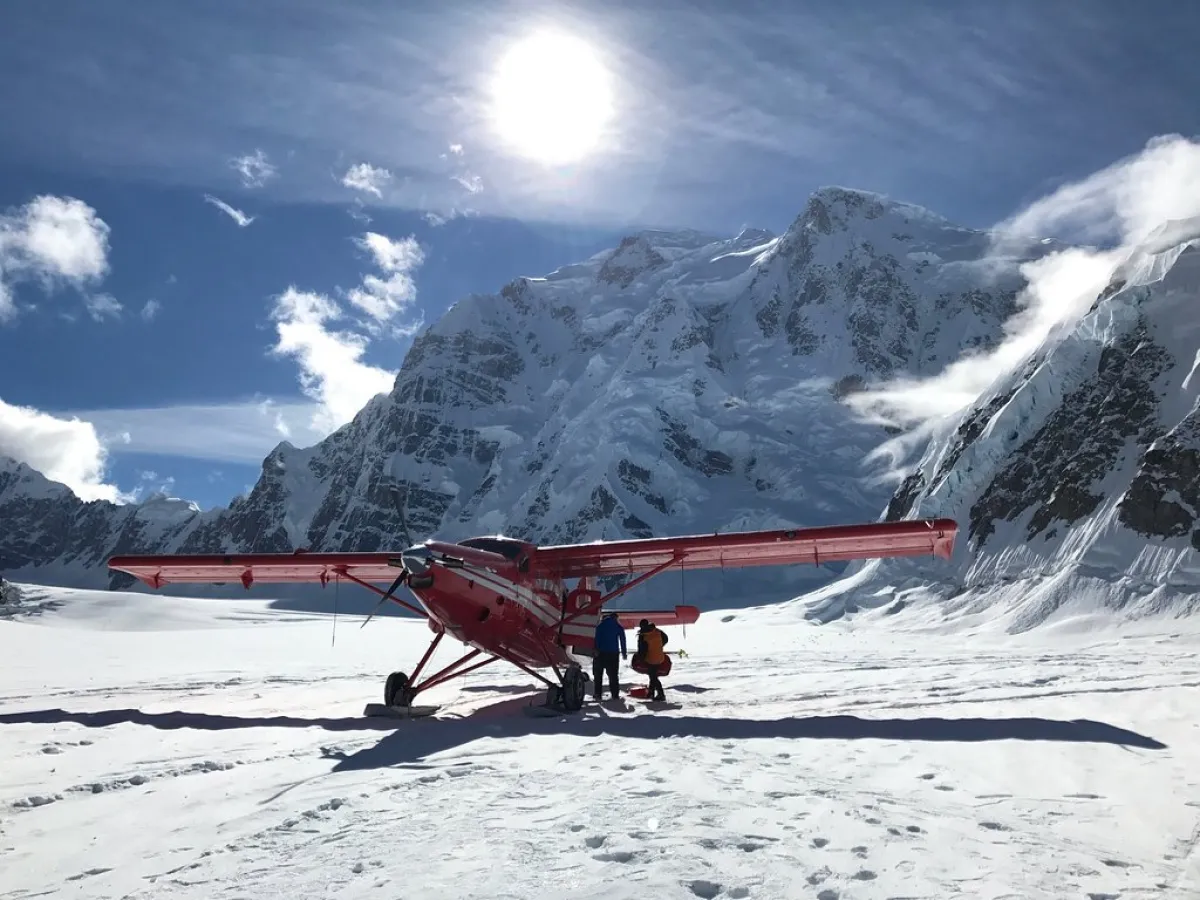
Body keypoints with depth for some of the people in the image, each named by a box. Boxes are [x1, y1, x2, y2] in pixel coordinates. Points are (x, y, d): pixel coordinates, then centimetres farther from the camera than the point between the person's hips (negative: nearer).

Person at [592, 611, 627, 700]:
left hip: (600, 653, -1)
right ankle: (615, 694, 2)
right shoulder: (619, 627, 7)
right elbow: (622, 640, 5)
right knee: (613, 675, 8)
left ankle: (598, 694, 2)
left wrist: (596, 650, -9)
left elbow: (596, 638, -5)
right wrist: (624, 653, 9)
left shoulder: (600, 626, 5)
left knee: (598, 674, 7)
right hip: (613, 653, 1)